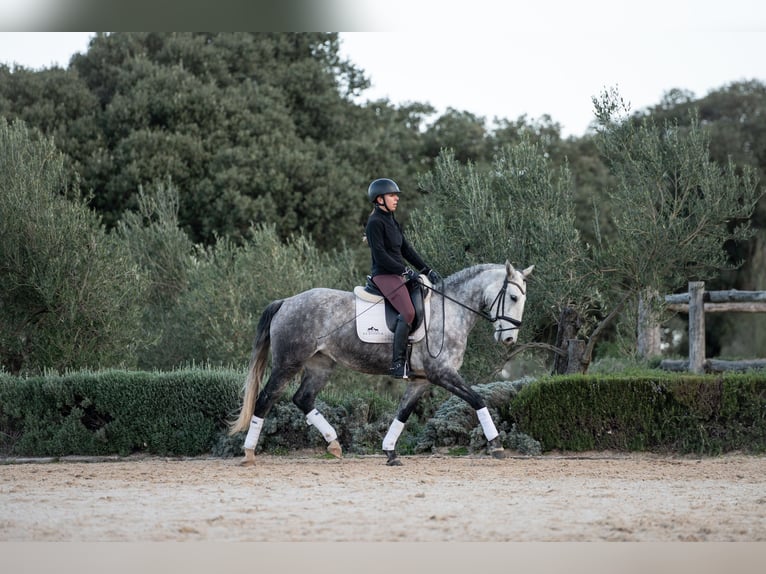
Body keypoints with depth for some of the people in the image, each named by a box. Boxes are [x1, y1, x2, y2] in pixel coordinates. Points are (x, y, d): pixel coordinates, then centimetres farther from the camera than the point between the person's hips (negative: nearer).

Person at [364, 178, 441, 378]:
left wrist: (427, 270, 8)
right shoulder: (375, 223, -9)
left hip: (400, 274, 10)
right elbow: (380, 255, -16)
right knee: (408, 312, -26)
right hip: (384, 275, -10)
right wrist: (405, 271, -17)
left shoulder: (392, 222, 19)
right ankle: (397, 364, -25)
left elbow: (407, 250, 18)